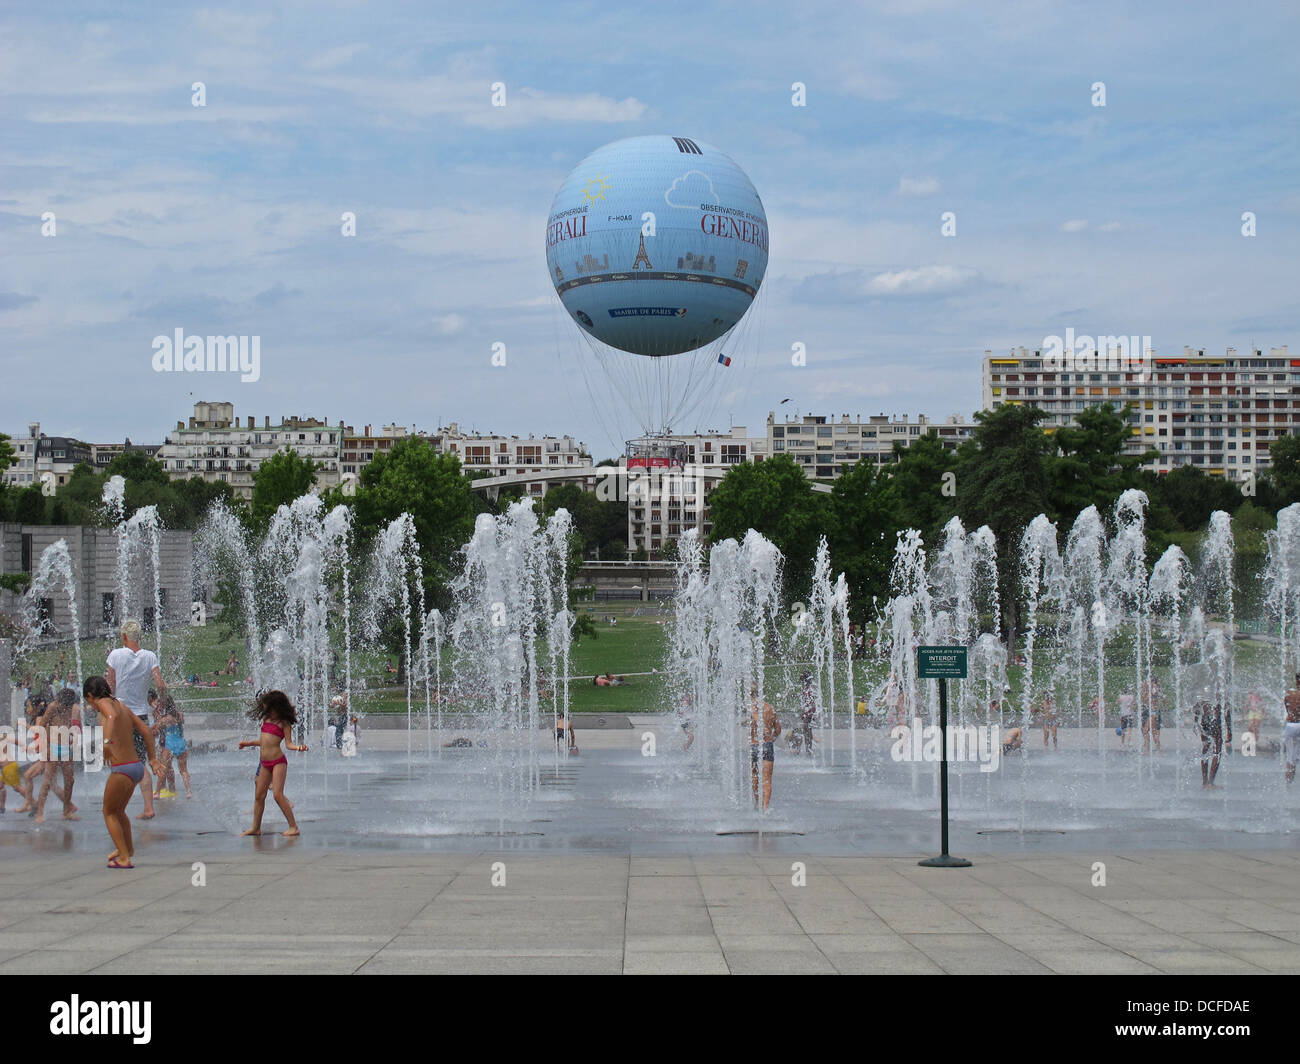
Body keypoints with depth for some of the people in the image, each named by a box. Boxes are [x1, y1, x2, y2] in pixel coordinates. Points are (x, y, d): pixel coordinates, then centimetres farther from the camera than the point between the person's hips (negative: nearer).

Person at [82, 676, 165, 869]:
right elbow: (146, 732, 17)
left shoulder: (104, 703, -7)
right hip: (137, 766, 8)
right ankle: (128, 848, 46)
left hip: (121, 770, -8)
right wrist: (152, 759, 24)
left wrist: (106, 741, -42)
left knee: (109, 813, 11)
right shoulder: (122, 706, 15)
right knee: (118, 811, 28)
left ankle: (124, 858, 11)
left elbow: (112, 716, -32)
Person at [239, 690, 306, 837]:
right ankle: (256, 828, 21)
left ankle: (294, 827, -12)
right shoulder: (267, 719, 13)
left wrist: (298, 747, -28)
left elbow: (288, 743, -8)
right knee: (259, 795, 10)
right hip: (265, 763, 7)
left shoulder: (284, 722, -5)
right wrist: (248, 743, 37)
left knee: (277, 794, -15)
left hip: (278, 761, -7)